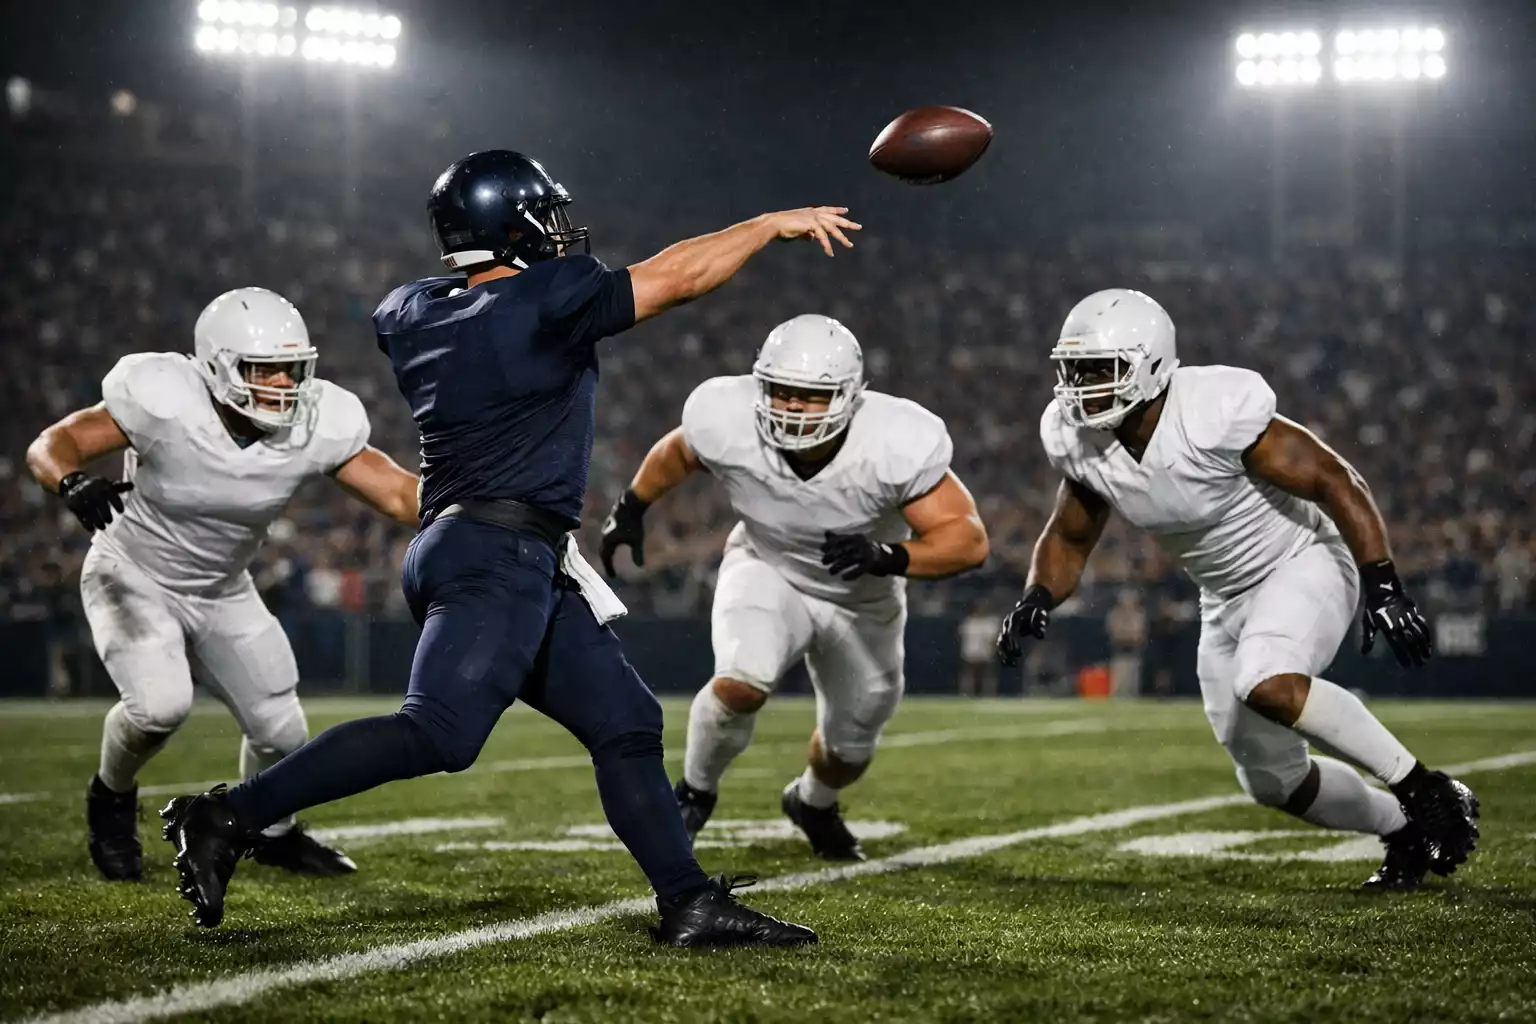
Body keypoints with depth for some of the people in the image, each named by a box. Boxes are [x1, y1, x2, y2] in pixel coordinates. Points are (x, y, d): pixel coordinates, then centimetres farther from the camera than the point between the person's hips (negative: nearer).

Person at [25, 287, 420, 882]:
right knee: (161, 704, -27)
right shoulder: (167, 405, -30)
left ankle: (272, 832, 35)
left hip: (222, 593, 4)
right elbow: (52, 444, -24)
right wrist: (75, 483, -45)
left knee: (281, 730, 1)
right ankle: (112, 797, 7)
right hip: (135, 579, -4)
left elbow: (400, 494, -14)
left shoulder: (314, 427, -20)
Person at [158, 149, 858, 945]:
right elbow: (682, 278, -1)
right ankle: (231, 816, -17)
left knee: (623, 724, 8)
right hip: (496, 556, -10)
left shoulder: (411, 314, 11)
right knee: (437, 734, -17)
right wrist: (772, 224, 12)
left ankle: (689, 906, 5)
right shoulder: (546, 304, -9)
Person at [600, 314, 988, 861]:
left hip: (863, 598, 1)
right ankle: (695, 792, 0)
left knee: (849, 746, 17)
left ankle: (813, 804, 54)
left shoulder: (896, 446, -36)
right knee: (743, 682, -30)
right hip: (767, 570, -1)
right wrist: (632, 508, 8)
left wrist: (889, 557, -50)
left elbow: (969, 539, -34)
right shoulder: (729, 423, -30)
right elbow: (678, 451, -6)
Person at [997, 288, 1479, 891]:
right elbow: (1070, 537, 6)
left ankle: (1425, 791, -18)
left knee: (1268, 684, -35)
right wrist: (1037, 598, -14)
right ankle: (1405, 831, 34)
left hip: (1304, 563, -7)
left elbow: (1333, 481, -25)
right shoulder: (1079, 439, -10)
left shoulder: (1216, 413, -30)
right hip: (1228, 598, 7)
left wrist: (1383, 588, -31)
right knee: (1271, 780, 9)